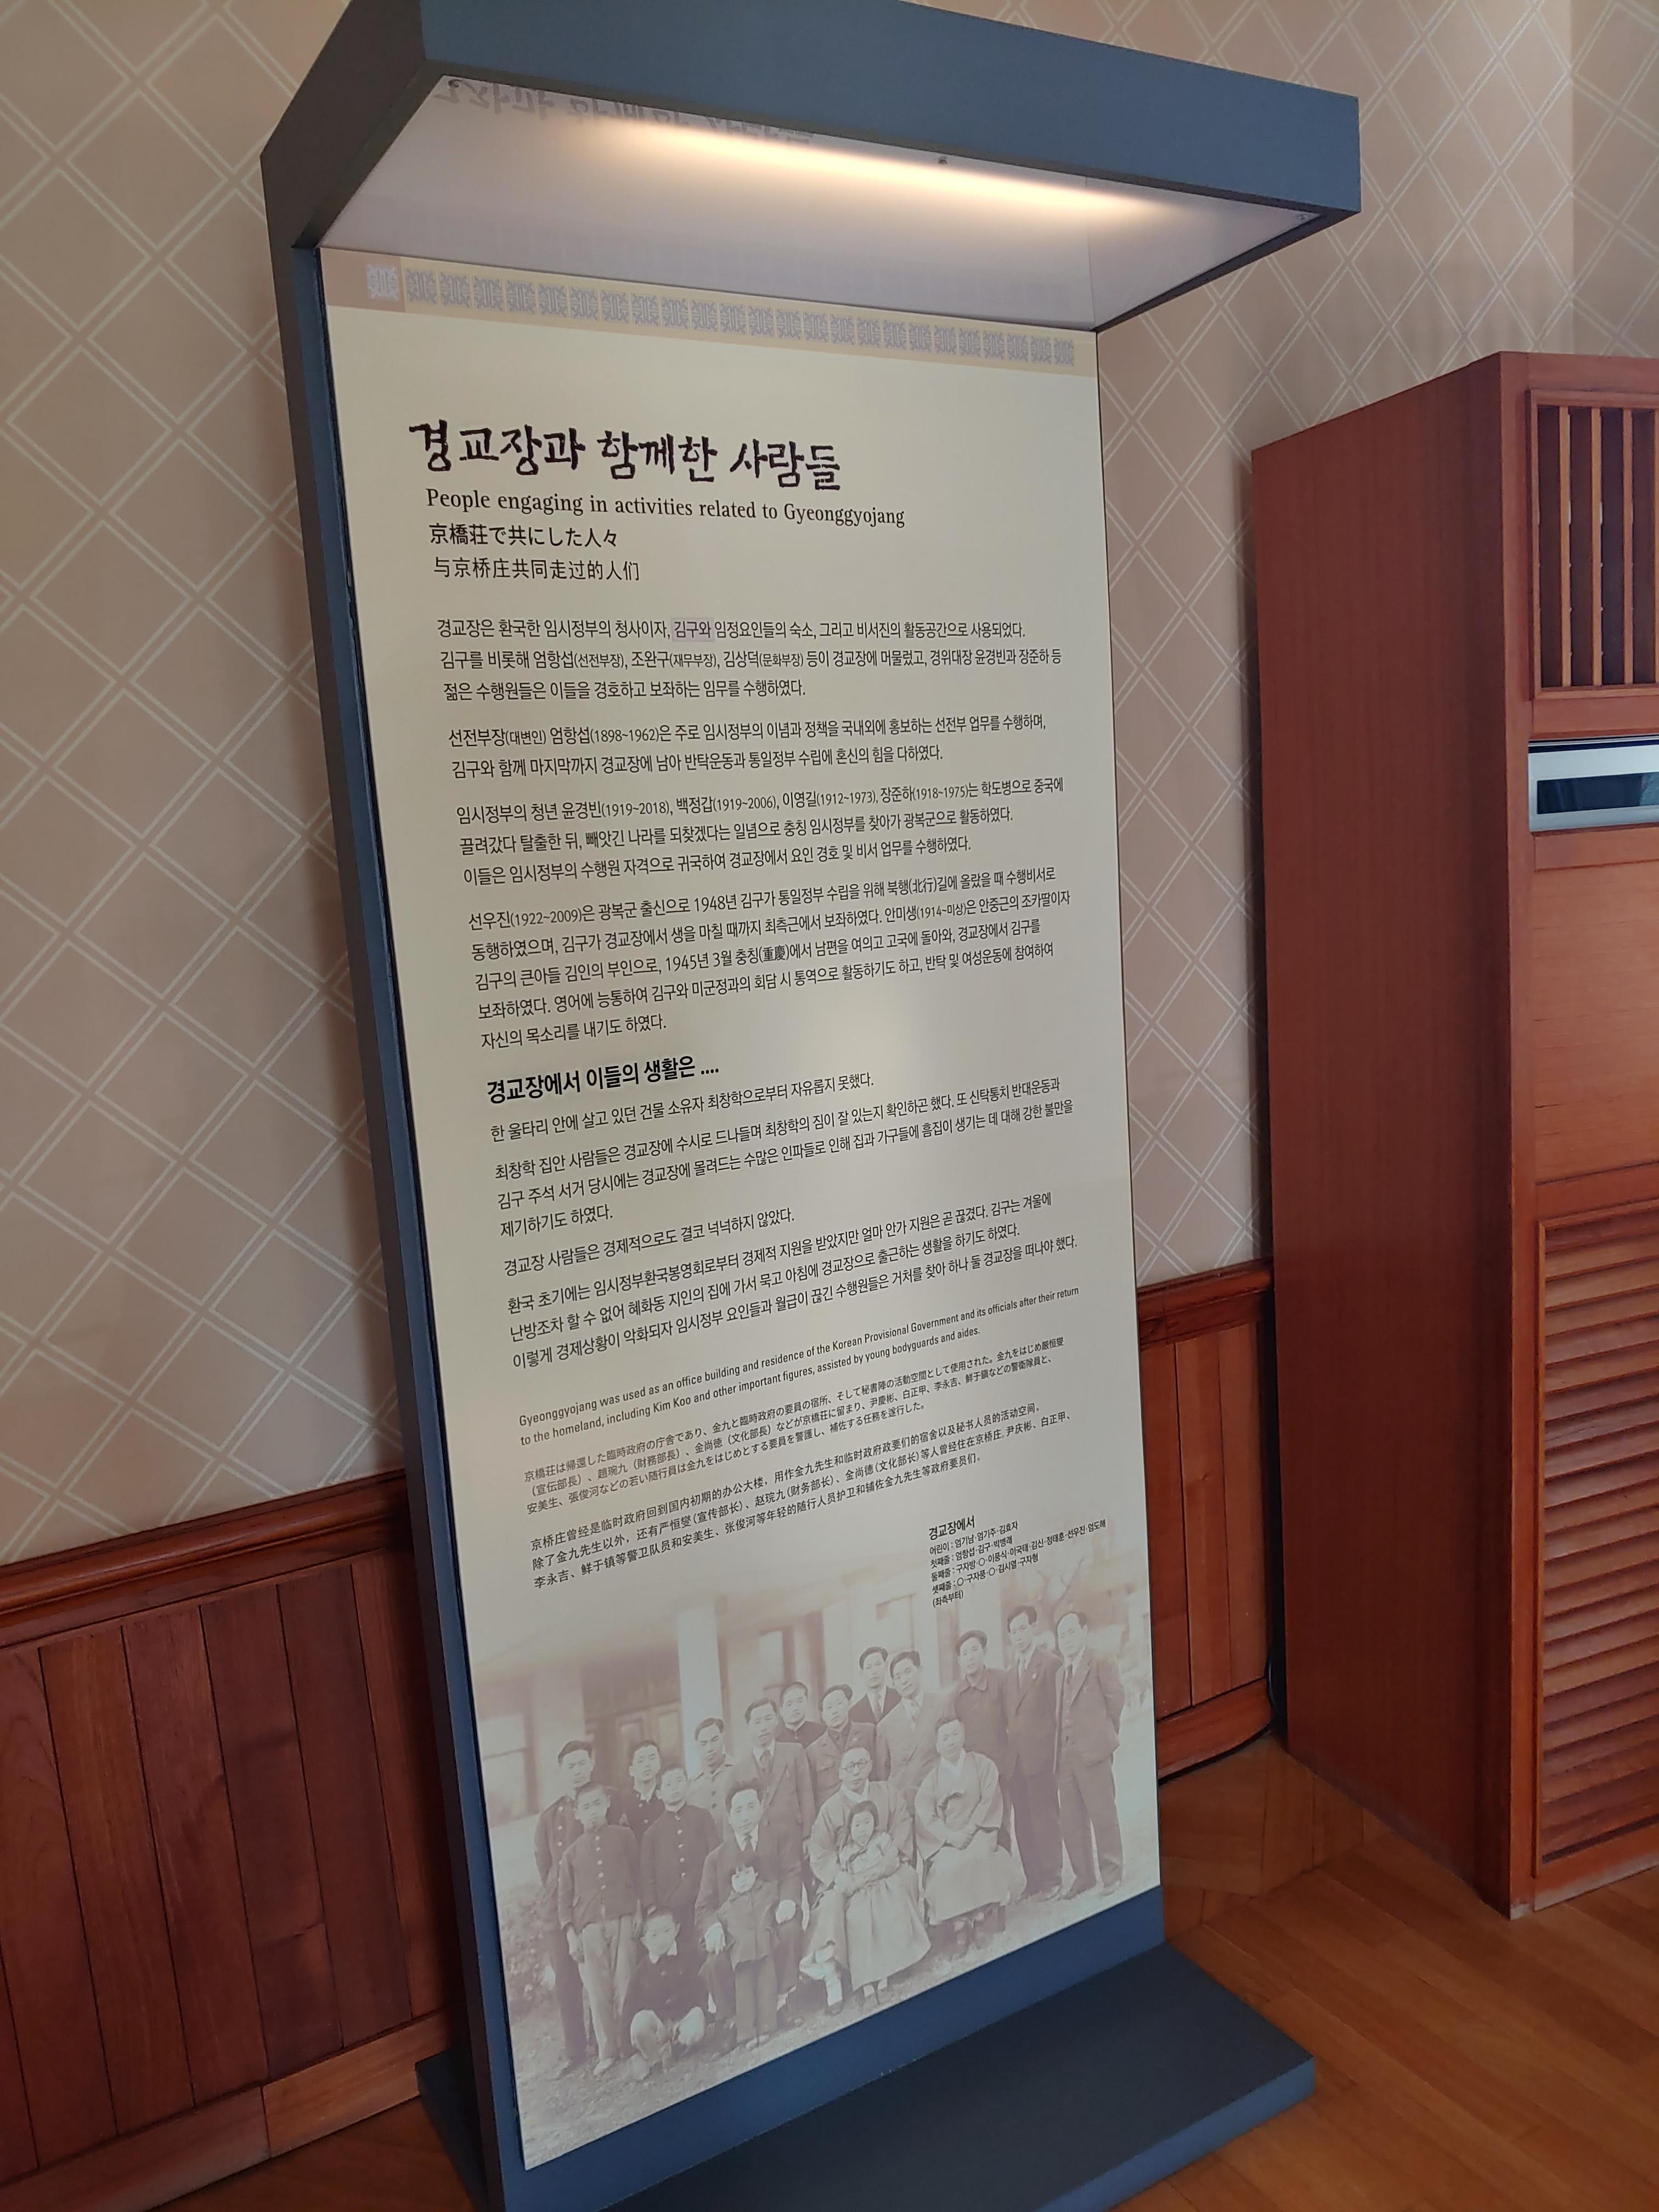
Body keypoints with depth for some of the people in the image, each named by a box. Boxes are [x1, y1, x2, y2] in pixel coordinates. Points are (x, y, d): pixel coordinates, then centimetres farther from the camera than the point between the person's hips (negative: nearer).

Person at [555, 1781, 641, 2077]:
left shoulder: (624, 1836, 10)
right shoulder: (572, 1853, 14)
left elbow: (638, 1875, 10)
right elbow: (565, 1897, 13)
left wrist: (638, 1910, 1)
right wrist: (570, 1933, 4)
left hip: (623, 1920, -1)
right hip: (589, 1928, 1)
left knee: (625, 1987, -5)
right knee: (597, 1992, -2)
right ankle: (606, 2055, 7)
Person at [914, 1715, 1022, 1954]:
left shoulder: (982, 1765, 7)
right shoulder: (931, 1777, 9)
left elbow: (990, 1801, -2)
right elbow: (925, 1816, 0)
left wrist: (969, 1831, -12)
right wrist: (949, 1836, -15)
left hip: (977, 1834, -1)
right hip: (944, 1842, 1)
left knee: (981, 1857, -33)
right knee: (946, 1867, -31)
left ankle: (983, 1923, -25)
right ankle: (958, 1928, -24)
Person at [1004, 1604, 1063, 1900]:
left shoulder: (1050, 1664, -6)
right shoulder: (1012, 1672, 17)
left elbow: (1057, 1710, -8)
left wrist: (1057, 1753, -10)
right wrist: (1008, 1754, 8)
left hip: (1040, 1754, -7)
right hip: (1016, 1758, 7)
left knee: (1045, 1818, -1)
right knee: (1023, 1822, 8)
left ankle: (1051, 1881, 9)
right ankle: (1033, 1882, 16)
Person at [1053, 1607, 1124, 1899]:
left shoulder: (1101, 1664, -4)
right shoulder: (1061, 1671, 17)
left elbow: (1115, 1700, -2)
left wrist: (1104, 1735, 7)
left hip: (1092, 1754, -7)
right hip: (1065, 1757, 7)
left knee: (1102, 1815, -1)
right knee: (1071, 1823, 8)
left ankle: (1111, 1874, 12)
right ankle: (1084, 1876, 18)